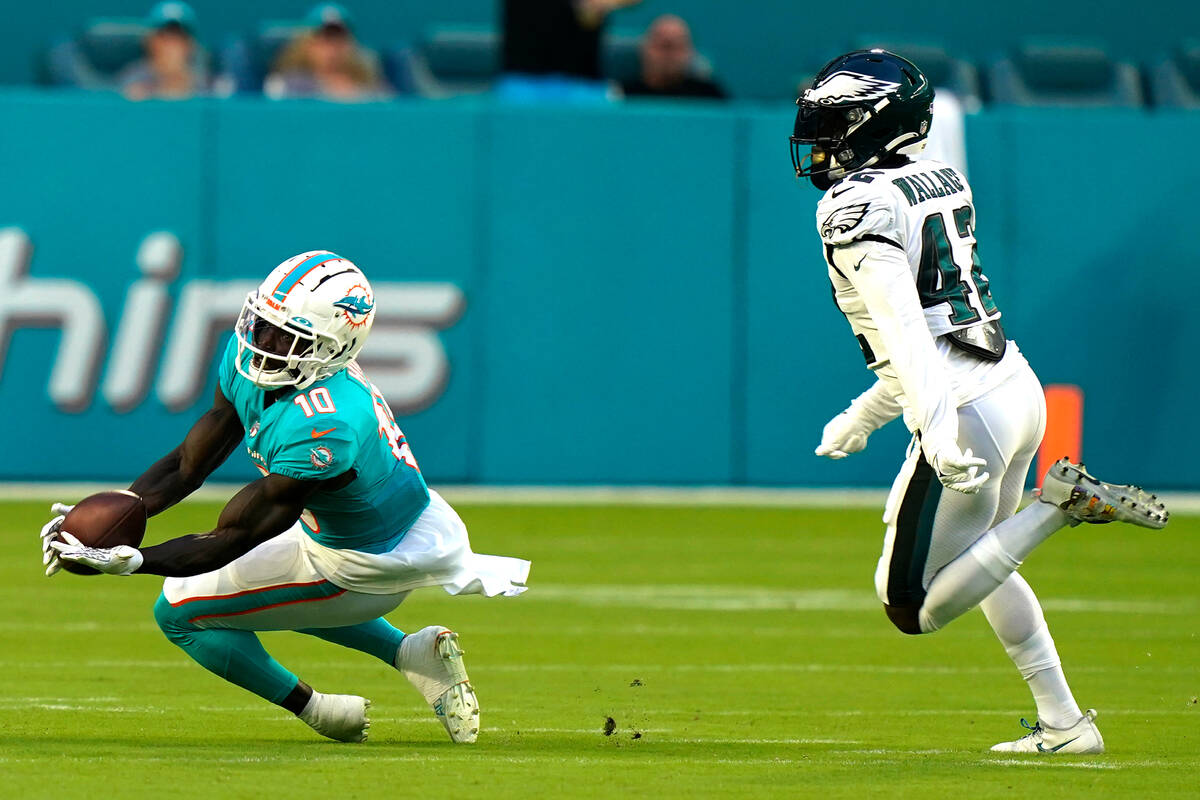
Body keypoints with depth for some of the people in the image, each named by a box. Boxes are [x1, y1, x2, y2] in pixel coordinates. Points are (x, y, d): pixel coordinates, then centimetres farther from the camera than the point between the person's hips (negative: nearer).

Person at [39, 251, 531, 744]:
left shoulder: (324, 427, -40)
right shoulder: (247, 361, -14)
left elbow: (234, 539, -34)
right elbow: (187, 465, -7)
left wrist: (128, 561, -40)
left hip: (375, 564, -9)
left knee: (180, 610, -3)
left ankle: (314, 709, 12)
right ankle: (410, 652, 22)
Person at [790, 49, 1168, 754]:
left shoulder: (857, 208, -10)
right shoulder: (943, 183, 16)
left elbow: (903, 322, -24)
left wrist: (936, 422, -34)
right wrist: (868, 412, 32)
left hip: (967, 409, -9)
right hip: (1020, 386, 9)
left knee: (915, 608, -1)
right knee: (976, 560, 28)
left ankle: (1061, 504, -13)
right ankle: (1064, 724, 25)